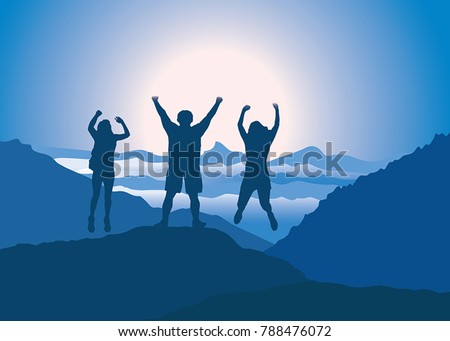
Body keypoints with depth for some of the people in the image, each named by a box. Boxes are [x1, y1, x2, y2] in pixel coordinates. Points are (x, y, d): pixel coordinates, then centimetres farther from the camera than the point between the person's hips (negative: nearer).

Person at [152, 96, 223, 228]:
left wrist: (156, 102, 24)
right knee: (193, 196, 7)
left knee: (169, 196, 7)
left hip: (175, 168, 1)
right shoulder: (196, 131, -4)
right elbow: (209, 117, 5)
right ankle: (196, 221, 11)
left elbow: (163, 115, 10)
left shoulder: (173, 130, -2)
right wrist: (217, 103, 17)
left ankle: (164, 221, 8)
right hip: (192, 168, -1)